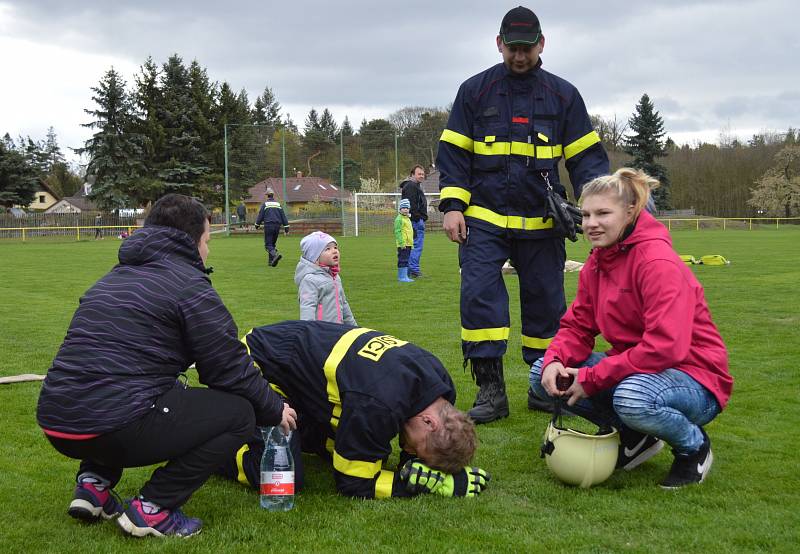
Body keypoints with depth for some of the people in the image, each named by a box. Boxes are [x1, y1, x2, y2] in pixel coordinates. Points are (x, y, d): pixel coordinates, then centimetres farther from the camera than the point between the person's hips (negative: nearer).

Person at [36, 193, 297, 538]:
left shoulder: (114, 277, 22)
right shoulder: (189, 285, -3)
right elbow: (230, 368, -3)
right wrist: (275, 410, 15)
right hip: (113, 427, -9)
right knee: (239, 413, 2)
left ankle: (94, 483, 18)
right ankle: (152, 509, -3)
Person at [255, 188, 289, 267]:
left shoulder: (265, 204, -2)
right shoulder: (278, 204, 10)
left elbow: (260, 216, -1)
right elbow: (283, 216, 9)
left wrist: (257, 225, 14)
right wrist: (286, 228, 12)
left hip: (268, 226, -4)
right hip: (277, 226, 4)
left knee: (268, 245, -4)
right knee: (273, 243, 16)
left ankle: (275, 254, -30)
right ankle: (271, 261, 14)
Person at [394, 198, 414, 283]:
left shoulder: (408, 219, 18)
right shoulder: (399, 219, -11)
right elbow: (398, 232, -17)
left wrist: (411, 242, 25)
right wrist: (402, 243, -22)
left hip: (408, 244, 10)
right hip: (403, 244, -10)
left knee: (406, 260, 12)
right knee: (403, 260, -8)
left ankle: (401, 276, 18)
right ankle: (402, 277, -6)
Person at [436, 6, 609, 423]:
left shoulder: (563, 95, 7)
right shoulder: (474, 91, 4)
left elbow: (587, 156, 8)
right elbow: (453, 153, 5)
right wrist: (453, 205, -5)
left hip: (541, 222, 1)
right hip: (483, 219, -1)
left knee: (546, 302, 6)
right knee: (479, 296, -12)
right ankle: (490, 389, -5)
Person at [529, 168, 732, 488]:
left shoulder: (658, 261, -22)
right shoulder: (596, 263, 3)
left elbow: (666, 346, -30)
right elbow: (577, 326, 6)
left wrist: (591, 378, -27)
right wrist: (555, 361, -17)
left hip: (695, 381, -8)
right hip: (633, 369, 8)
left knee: (632, 396, -41)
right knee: (542, 374, -7)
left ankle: (694, 445, -6)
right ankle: (635, 437, 6)